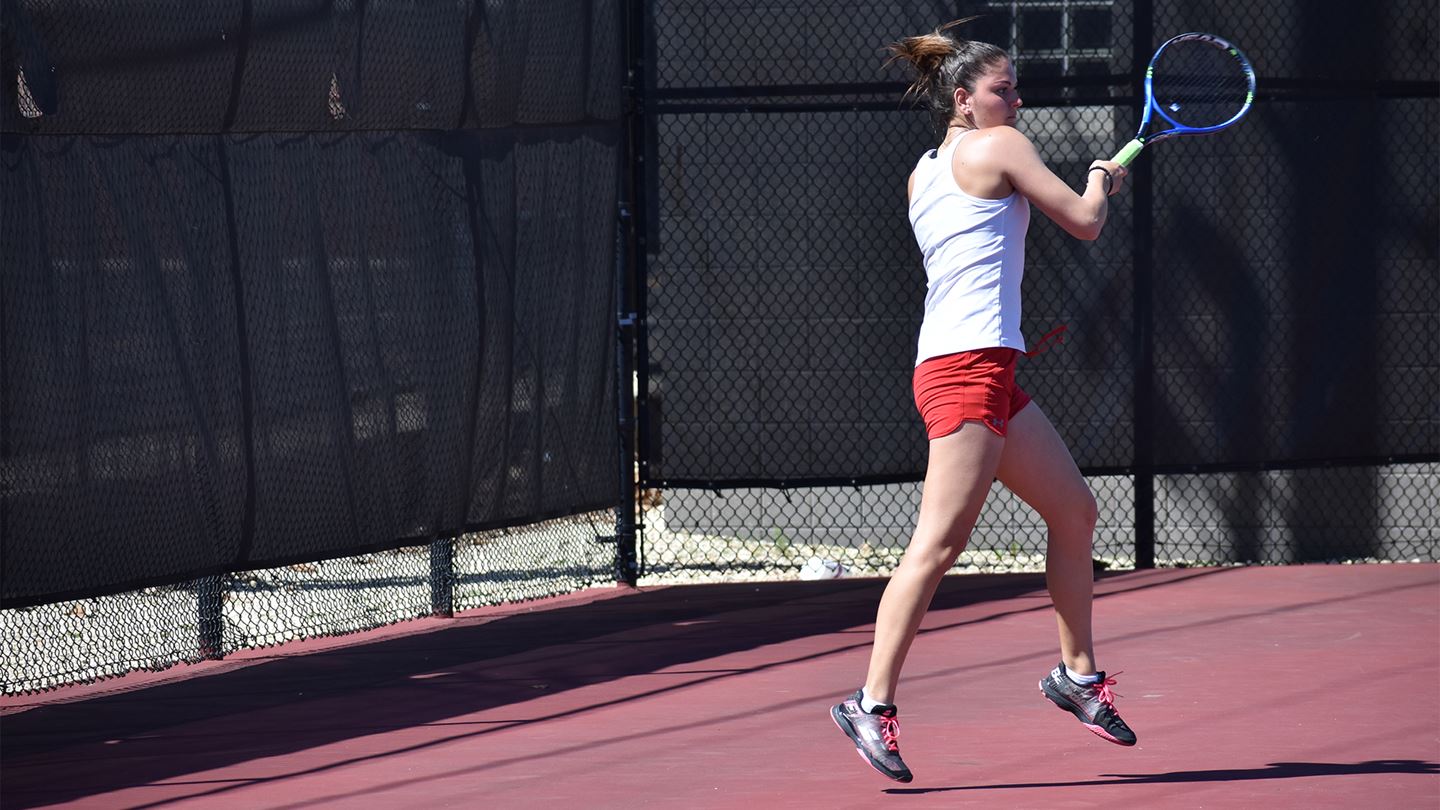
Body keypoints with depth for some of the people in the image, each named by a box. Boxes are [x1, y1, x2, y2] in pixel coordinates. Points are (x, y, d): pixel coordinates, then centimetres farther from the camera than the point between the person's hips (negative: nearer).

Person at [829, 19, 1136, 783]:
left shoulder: (926, 174, 20)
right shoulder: (999, 148, -4)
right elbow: (1083, 221, -2)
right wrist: (1102, 181, 18)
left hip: (990, 374, 10)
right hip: (967, 368, -10)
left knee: (1074, 511, 16)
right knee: (938, 543, -13)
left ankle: (1077, 672, 24)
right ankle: (872, 703, -16)